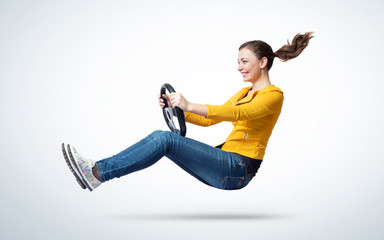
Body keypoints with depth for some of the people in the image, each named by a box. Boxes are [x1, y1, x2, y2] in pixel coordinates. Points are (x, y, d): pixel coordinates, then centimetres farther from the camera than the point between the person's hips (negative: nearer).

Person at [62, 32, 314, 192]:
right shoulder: (245, 92, 21)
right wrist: (175, 109, 1)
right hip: (225, 165, 8)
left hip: (238, 170, -8)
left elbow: (237, 114, -26)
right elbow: (209, 119, 17)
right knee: (160, 136, -10)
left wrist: (189, 105, -34)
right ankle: (97, 170, -15)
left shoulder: (274, 95, -7)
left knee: (166, 139, -23)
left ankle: (99, 172, -23)